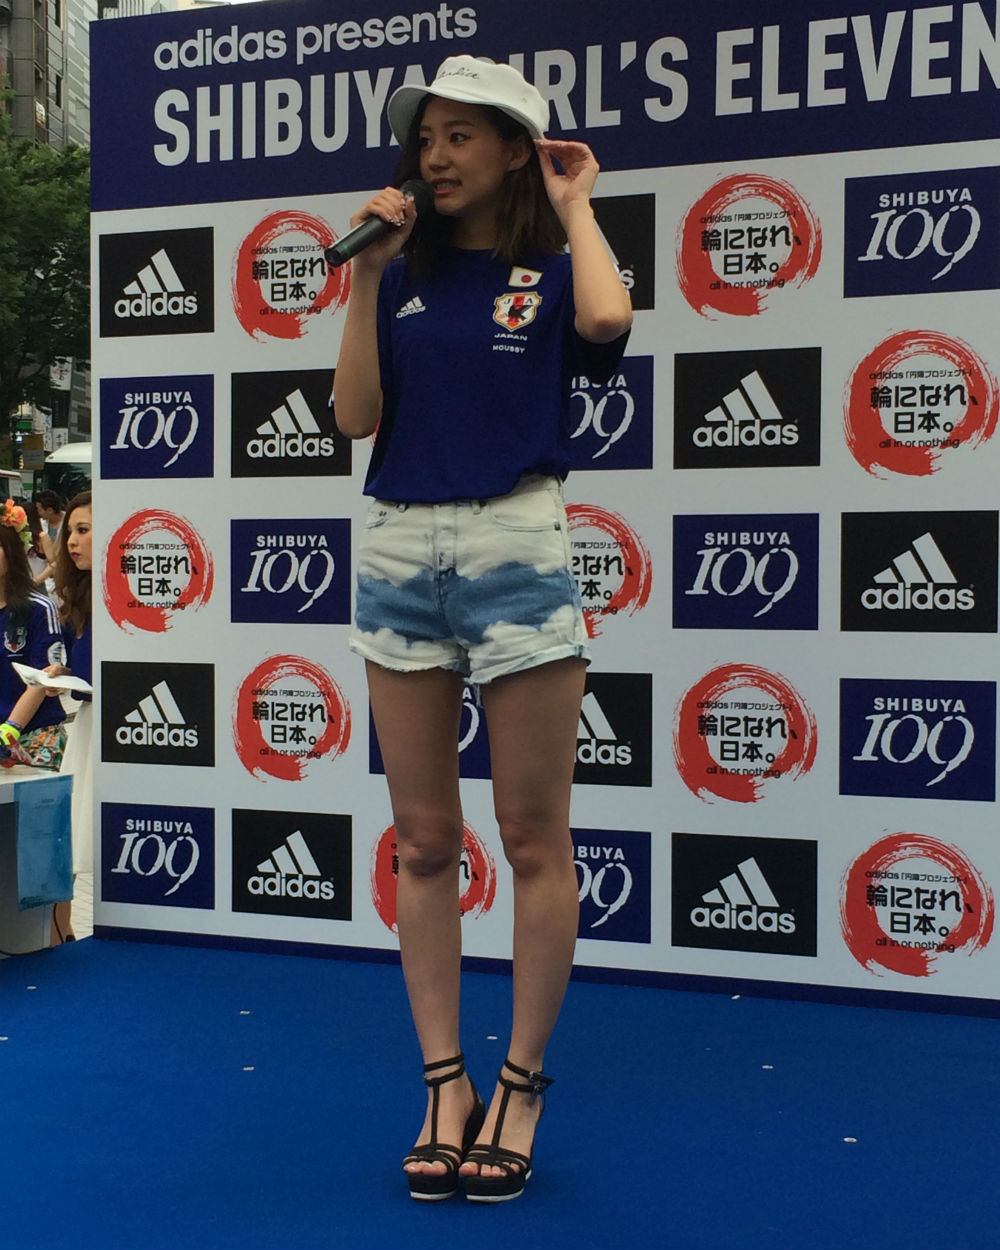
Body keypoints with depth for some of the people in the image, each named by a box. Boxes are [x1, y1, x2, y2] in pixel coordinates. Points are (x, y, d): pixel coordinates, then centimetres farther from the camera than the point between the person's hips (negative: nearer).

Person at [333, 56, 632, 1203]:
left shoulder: (550, 271, 4)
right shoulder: (405, 274, 12)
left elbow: (606, 317, -21)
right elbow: (356, 414, 2)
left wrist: (573, 204, -3)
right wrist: (366, 270, 0)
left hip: (516, 549, -4)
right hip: (400, 549, 4)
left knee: (534, 837, 3)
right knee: (422, 841, 7)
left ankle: (521, 1084, 18)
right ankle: (444, 1084, 20)